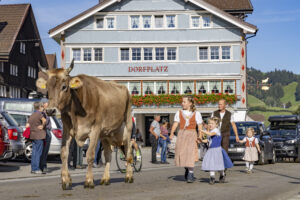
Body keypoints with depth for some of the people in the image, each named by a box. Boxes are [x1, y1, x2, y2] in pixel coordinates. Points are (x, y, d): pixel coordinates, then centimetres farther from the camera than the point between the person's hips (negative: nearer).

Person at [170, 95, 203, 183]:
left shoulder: (196, 114, 4)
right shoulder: (179, 113, 10)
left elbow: (200, 127, 3)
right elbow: (175, 124, 1)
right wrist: (172, 133, -15)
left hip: (191, 134, -3)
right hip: (181, 134, 3)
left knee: (190, 154, -14)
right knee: (181, 154, 2)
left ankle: (190, 174, -11)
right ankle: (187, 170, 27)